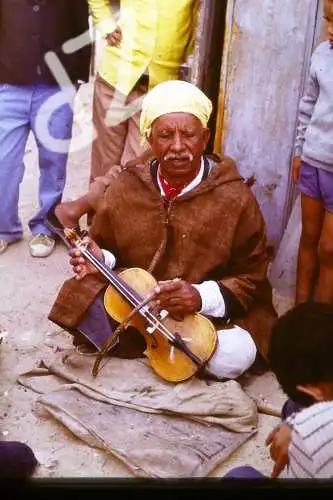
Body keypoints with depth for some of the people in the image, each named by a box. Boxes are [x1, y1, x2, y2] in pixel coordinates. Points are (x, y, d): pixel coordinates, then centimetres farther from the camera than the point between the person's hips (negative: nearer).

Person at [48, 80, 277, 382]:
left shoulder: (235, 197, -12)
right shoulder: (125, 188, -3)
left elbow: (251, 278, -8)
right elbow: (107, 249, 12)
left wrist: (203, 297, -26)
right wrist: (100, 260, -13)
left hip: (208, 314, 0)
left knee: (232, 358, -30)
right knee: (80, 308, -25)